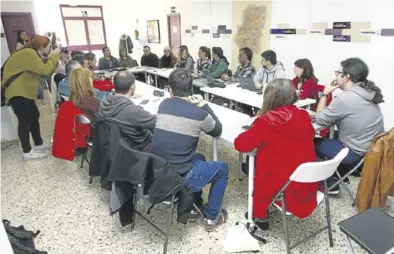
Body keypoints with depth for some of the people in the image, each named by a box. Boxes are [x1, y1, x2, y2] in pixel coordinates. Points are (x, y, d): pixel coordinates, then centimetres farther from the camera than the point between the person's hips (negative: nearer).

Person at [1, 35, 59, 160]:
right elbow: (45, 70, -25)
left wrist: (55, 59, 0)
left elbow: (48, 72, 12)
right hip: (17, 92, -11)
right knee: (25, 120, -10)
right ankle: (27, 152, -4)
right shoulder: (28, 53, -18)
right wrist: (53, 57, -13)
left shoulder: (34, 55, 16)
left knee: (34, 116, 13)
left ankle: (39, 145, 23)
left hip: (24, 92, 11)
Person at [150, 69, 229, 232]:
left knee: (198, 158, 32)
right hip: (178, 177, -6)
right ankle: (212, 217, 26)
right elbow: (217, 131, 6)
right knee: (222, 168, 18)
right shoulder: (199, 114, -13)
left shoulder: (164, 105, 0)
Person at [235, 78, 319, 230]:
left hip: (282, 187, -5)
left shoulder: (266, 121, -19)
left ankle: (260, 217, 32)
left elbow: (240, 144, -14)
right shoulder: (304, 117, -3)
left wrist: (255, 131, 4)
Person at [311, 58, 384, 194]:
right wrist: (314, 114, 9)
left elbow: (320, 120, -12)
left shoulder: (345, 98, -26)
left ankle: (331, 183, 17)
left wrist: (325, 94, -4)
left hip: (357, 154, -8)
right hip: (375, 149, 9)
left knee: (314, 143, 6)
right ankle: (341, 175, 34)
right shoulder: (368, 92, 3)